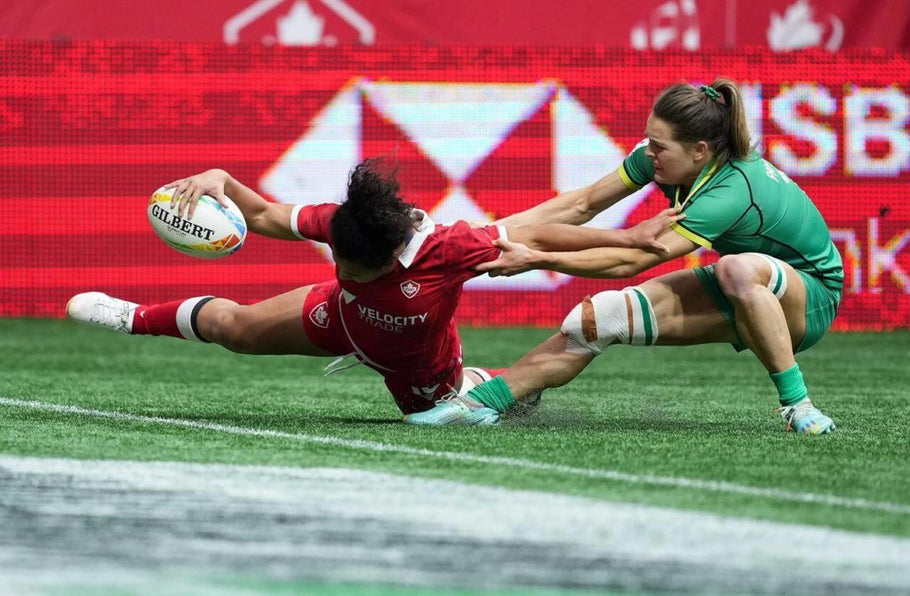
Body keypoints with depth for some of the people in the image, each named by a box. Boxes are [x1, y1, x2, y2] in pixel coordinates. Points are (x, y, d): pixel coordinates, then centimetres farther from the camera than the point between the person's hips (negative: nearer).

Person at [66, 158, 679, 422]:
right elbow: (266, 216, -19)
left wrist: (630, 238, -41)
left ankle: (482, 385, 53)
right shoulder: (339, 224, -36)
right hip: (344, 320, 3)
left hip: (418, 372, -3)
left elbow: (536, 236, -38)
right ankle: (135, 317, 45)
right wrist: (220, 180, -37)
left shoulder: (447, 249, -48)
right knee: (233, 325, 15)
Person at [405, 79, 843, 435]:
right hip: (748, 295, 7)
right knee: (601, 316, -11)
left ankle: (798, 405, -32)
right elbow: (584, 204, -4)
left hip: (812, 295, -7)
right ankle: (482, 400, -6)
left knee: (739, 269, -43)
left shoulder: (729, 193, -35)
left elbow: (627, 261, -32)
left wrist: (535, 259, -28)